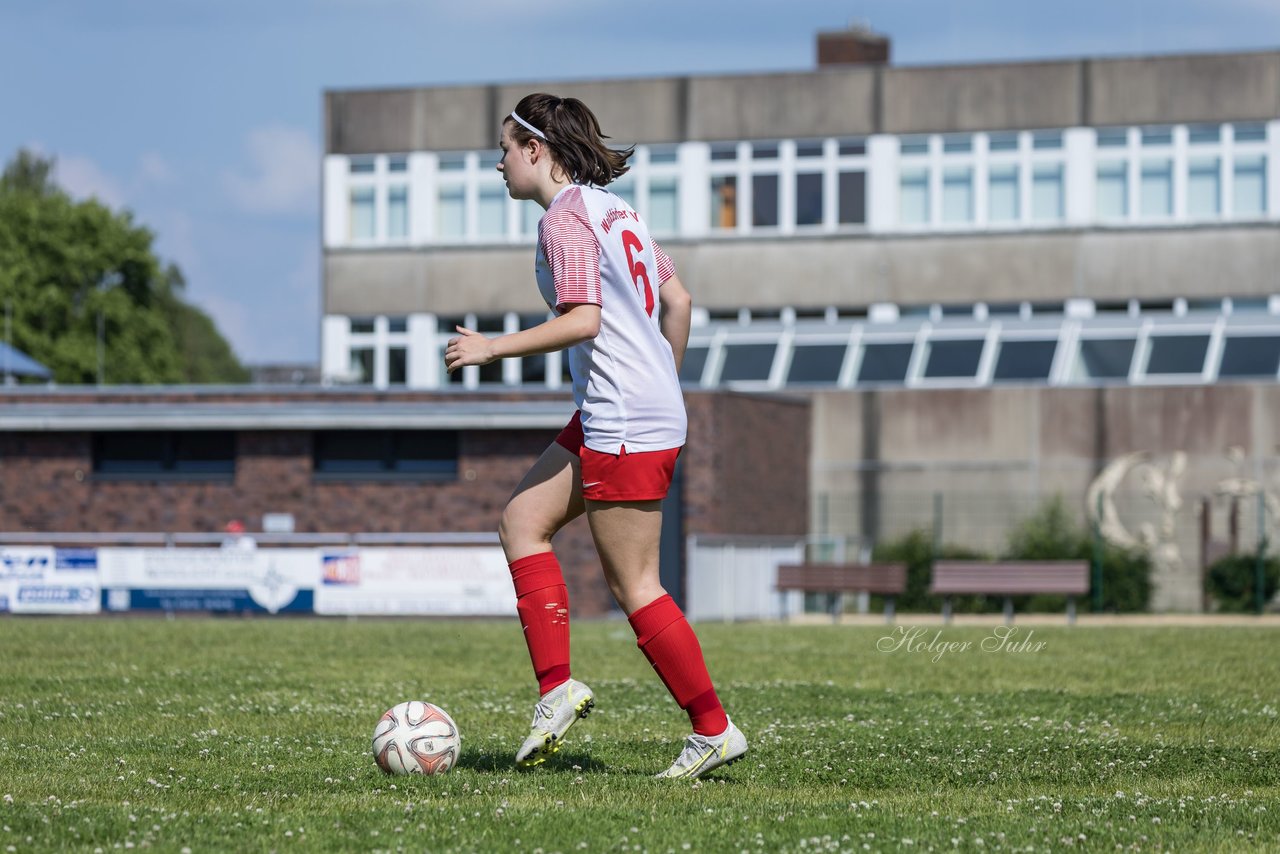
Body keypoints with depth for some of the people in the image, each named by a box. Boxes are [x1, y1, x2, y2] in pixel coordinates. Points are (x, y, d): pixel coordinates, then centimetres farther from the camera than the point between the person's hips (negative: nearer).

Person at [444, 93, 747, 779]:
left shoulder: (565, 219, -12)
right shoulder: (612, 208, 16)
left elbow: (581, 321, -23)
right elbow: (678, 300, 19)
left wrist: (491, 348, -16)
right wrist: (665, 384, 28)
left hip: (624, 426, -10)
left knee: (633, 586, -4)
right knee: (522, 519, 11)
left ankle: (714, 729, 1)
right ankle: (557, 685, 6)